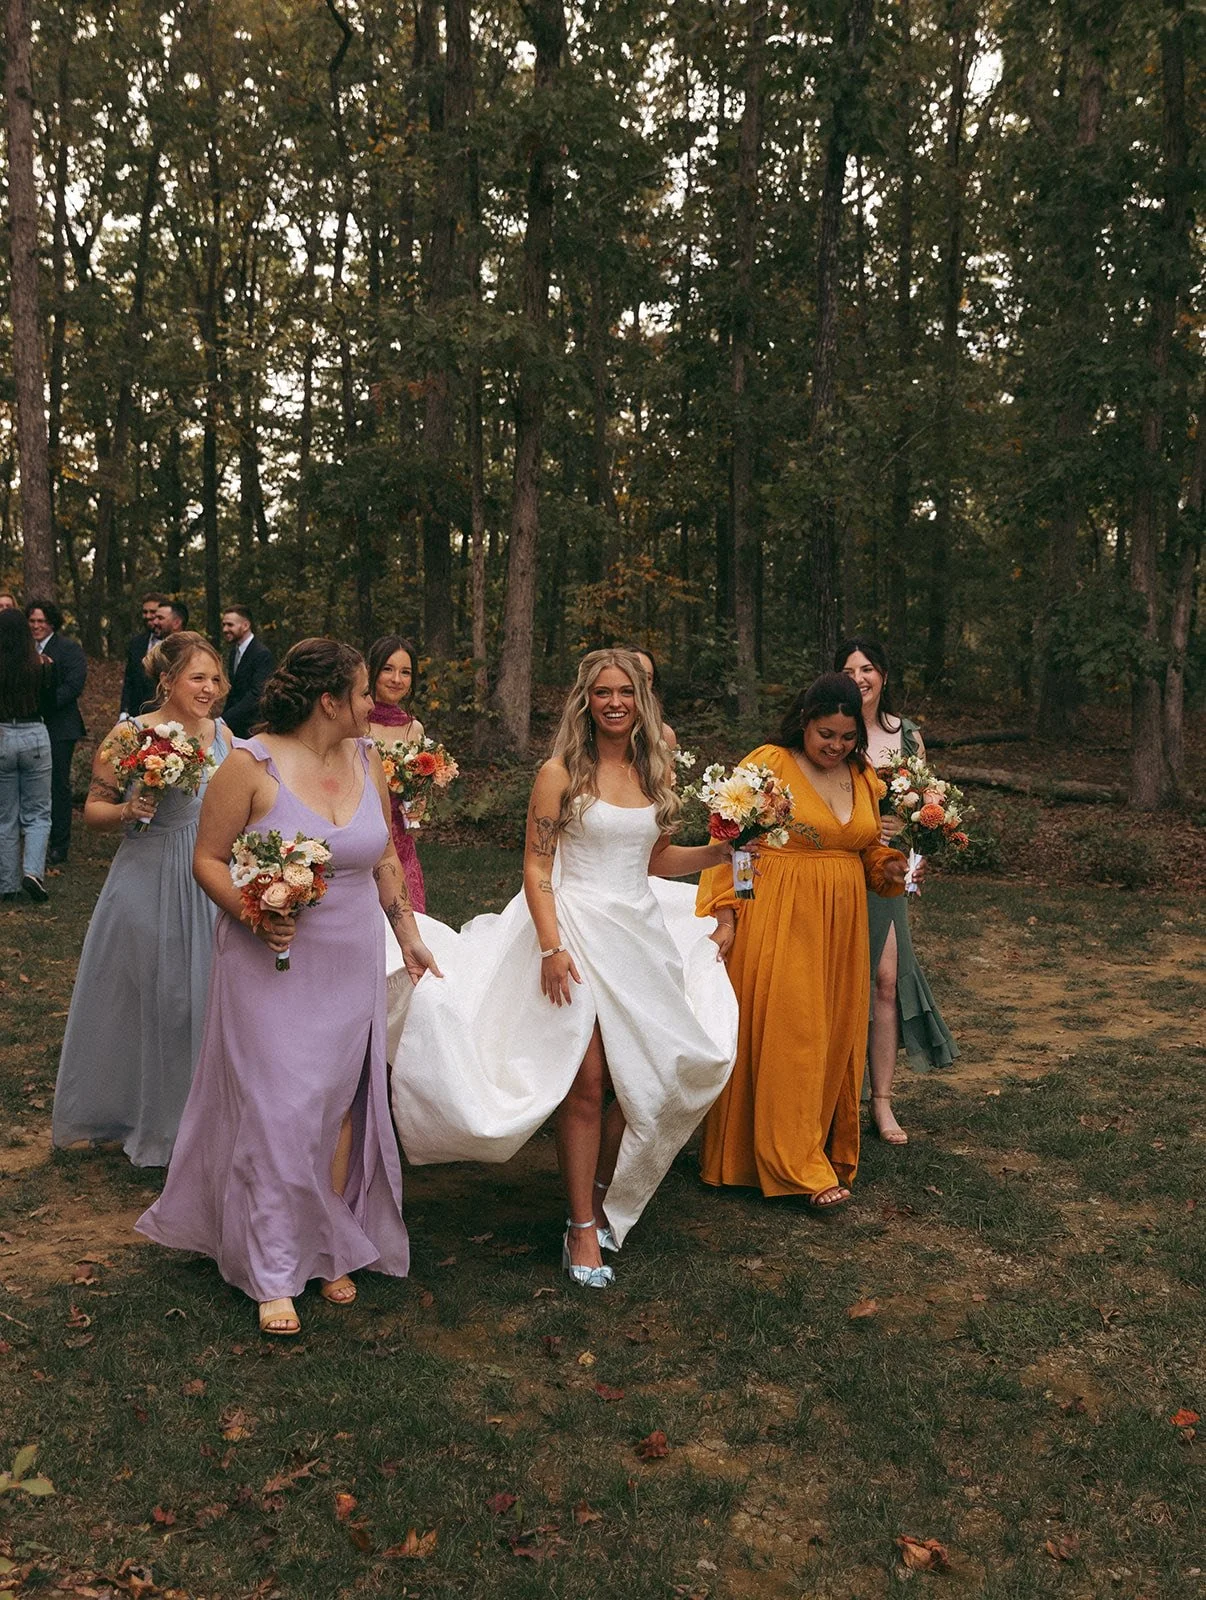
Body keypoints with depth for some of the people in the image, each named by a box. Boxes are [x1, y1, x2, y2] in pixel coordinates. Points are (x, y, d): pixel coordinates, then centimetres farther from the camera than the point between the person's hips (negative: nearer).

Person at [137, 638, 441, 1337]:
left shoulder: (367, 758, 3)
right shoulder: (252, 765, -12)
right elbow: (209, 860, -7)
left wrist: (408, 931, 17)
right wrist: (252, 912, -23)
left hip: (354, 967, 5)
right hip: (272, 966, -5)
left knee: (340, 1108, 11)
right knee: (278, 1115, -2)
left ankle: (331, 1251, 27)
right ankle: (275, 1274, 12)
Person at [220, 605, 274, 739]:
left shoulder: (262, 654, -14)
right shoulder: (234, 651, 13)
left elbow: (256, 694, -20)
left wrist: (225, 719, -22)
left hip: (251, 729, -7)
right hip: (234, 726, 7)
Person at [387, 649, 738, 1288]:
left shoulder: (657, 771, 8)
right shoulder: (561, 773, -7)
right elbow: (536, 867, -9)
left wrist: (721, 851, 7)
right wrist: (551, 946, -17)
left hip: (639, 932, 5)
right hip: (577, 929, -5)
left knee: (638, 1074, 7)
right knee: (587, 1082, -6)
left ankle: (602, 1193, 29)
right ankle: (582, 1228, 6)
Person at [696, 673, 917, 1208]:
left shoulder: (863, 777, 11)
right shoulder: (767, 764, -7)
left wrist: (890, 867, 1)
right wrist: (725, 915, -14)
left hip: (840, 926, 6)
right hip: (777, 923, -6)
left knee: (835, 1037, 11)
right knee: (785, 1035, -4)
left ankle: (830, 1149, 25)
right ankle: (799, 1165, 3)